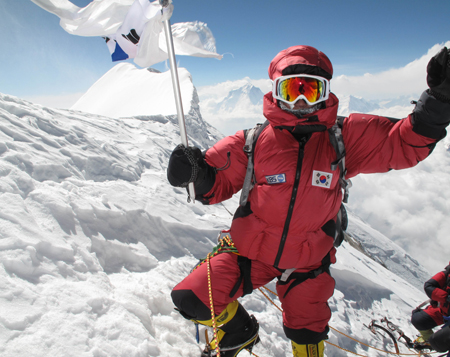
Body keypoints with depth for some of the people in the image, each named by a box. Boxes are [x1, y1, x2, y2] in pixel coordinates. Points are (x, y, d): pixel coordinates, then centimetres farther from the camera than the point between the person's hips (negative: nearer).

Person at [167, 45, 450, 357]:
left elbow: (404, 143, -5)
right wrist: (197, 171, -24)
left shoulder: (346, 138, -7)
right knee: (191, 298, -7)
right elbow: (219, 185, -3)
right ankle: (239, 332, 23)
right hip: (250, 250, 0)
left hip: (308, 263, 1)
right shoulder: (252, 142, -10)